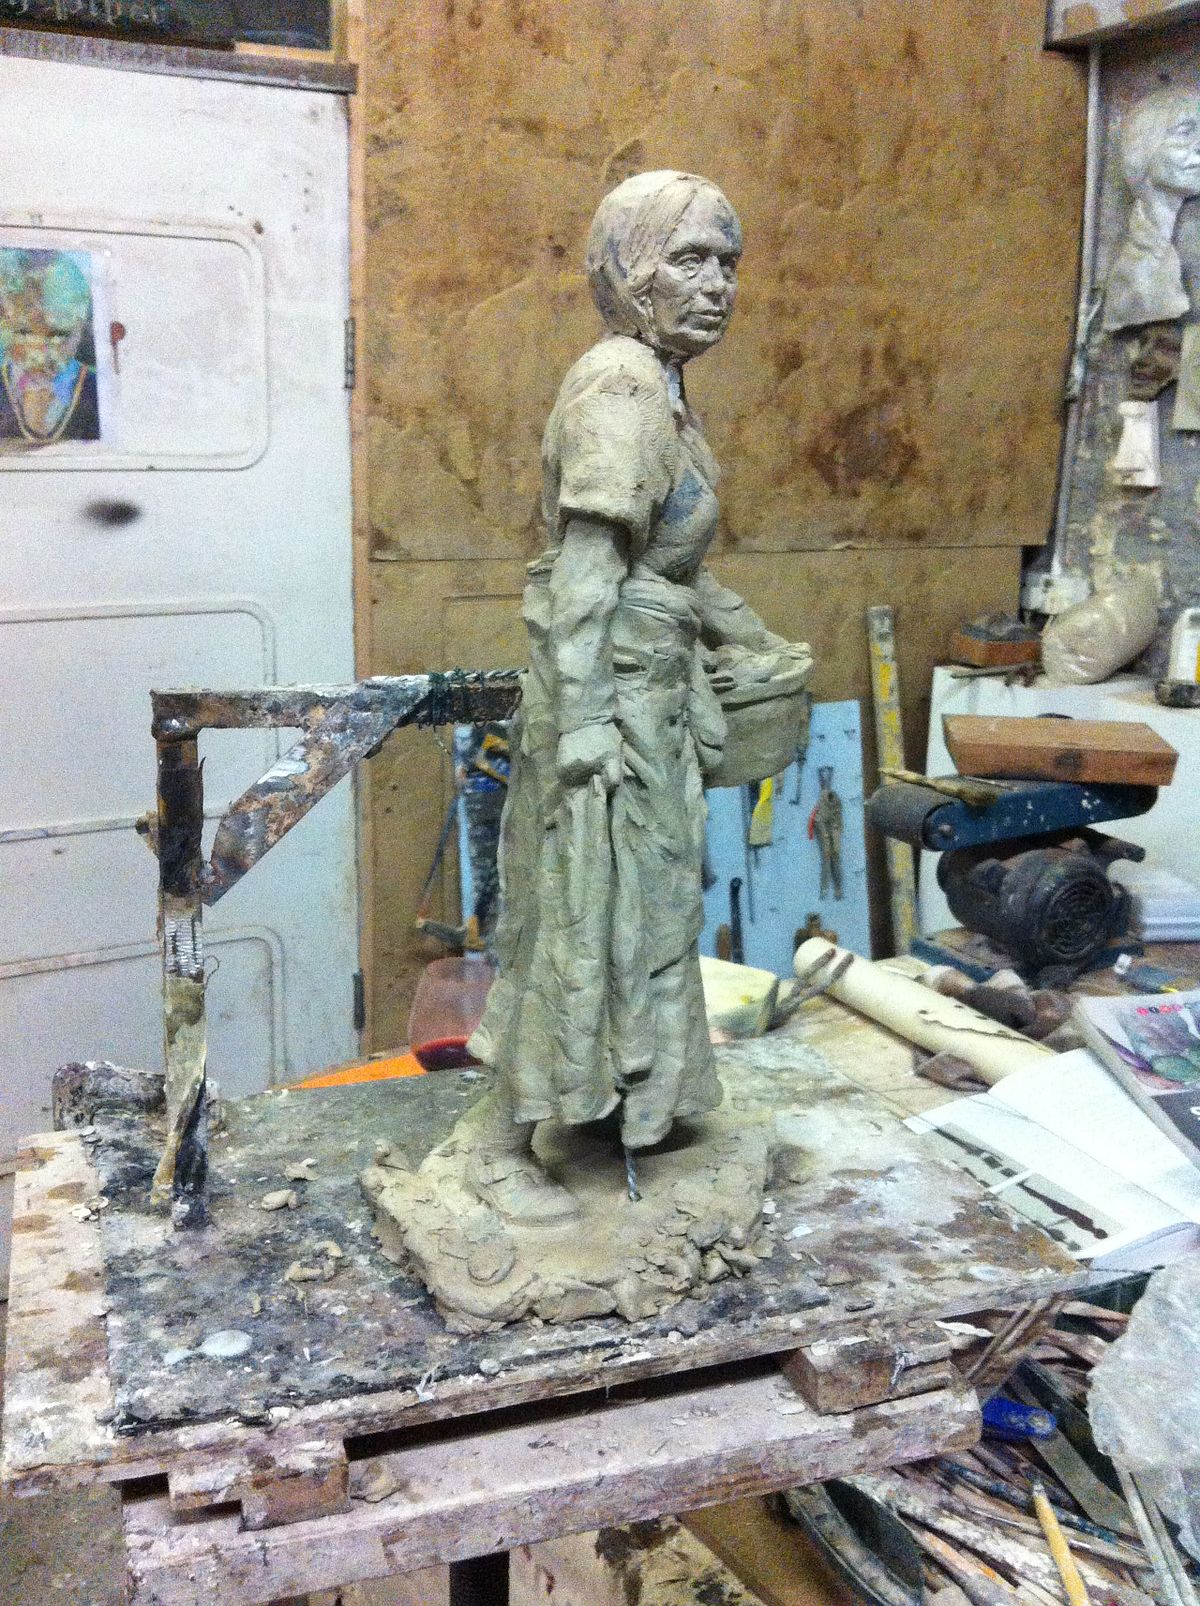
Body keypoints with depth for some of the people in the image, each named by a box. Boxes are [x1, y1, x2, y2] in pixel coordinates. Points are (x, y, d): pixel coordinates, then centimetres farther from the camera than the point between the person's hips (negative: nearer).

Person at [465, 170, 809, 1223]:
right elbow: (585, 567, -23)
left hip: (653, 691, 10)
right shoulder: (621, 385, -17)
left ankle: (624, 1102, 35)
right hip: (610, 690, -10)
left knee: (643, 898, 18)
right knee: (580, 912, -2)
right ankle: (503, 1149, 12)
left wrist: (752, 636, 28)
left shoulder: (661, 386, 13)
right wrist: (581, 722, -26)